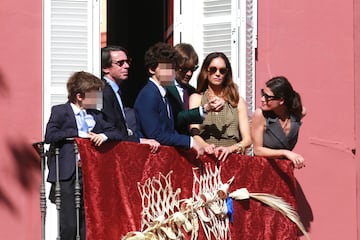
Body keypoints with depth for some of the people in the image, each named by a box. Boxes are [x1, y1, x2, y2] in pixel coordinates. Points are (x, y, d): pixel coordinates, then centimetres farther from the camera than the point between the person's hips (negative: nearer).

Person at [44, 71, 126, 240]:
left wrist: (103, 135, -6)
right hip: (68, 175, -5)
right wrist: (79, 134, -15)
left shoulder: (95, 115, 18)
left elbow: (117, 134, 16)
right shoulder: (60, 111, 2)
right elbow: (49, 136, -12)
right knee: (69, 224, -7)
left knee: (88, 222, 3)